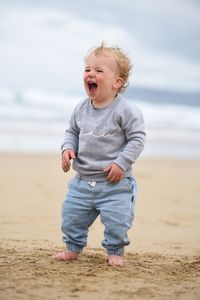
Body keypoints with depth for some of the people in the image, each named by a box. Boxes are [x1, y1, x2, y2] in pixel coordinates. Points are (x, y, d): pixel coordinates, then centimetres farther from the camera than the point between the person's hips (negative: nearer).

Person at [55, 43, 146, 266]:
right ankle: (73, 248, 30)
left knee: (116, 220, -6)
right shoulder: (81, 109, 3)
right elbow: (72, 132, 17)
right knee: (71, 215, 9)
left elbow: (137, 138, -13)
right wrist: (68, 148, -4)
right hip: (83, 180, 5)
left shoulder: (125, 111, -14)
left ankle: (115, 252, 17)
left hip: (114, 182, -5)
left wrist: (122, 163, -19)